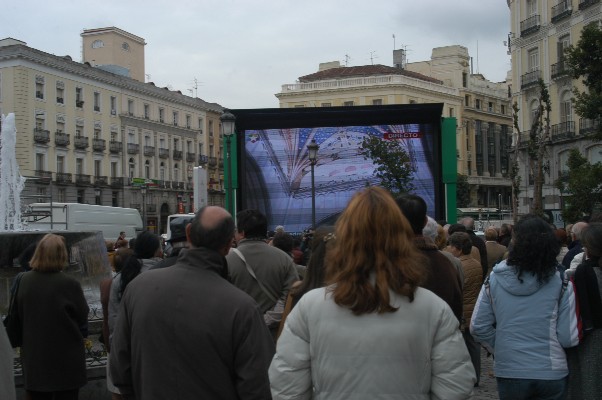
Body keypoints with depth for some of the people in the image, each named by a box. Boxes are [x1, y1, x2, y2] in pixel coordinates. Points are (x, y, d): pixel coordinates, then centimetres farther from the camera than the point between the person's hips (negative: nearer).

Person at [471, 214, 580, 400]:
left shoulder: (494, 280, -9)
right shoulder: (561, 283, -11)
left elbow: (478, 327, -6)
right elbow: (569, 338, -11)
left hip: (509, 372, 1)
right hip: (552, 373, 0)